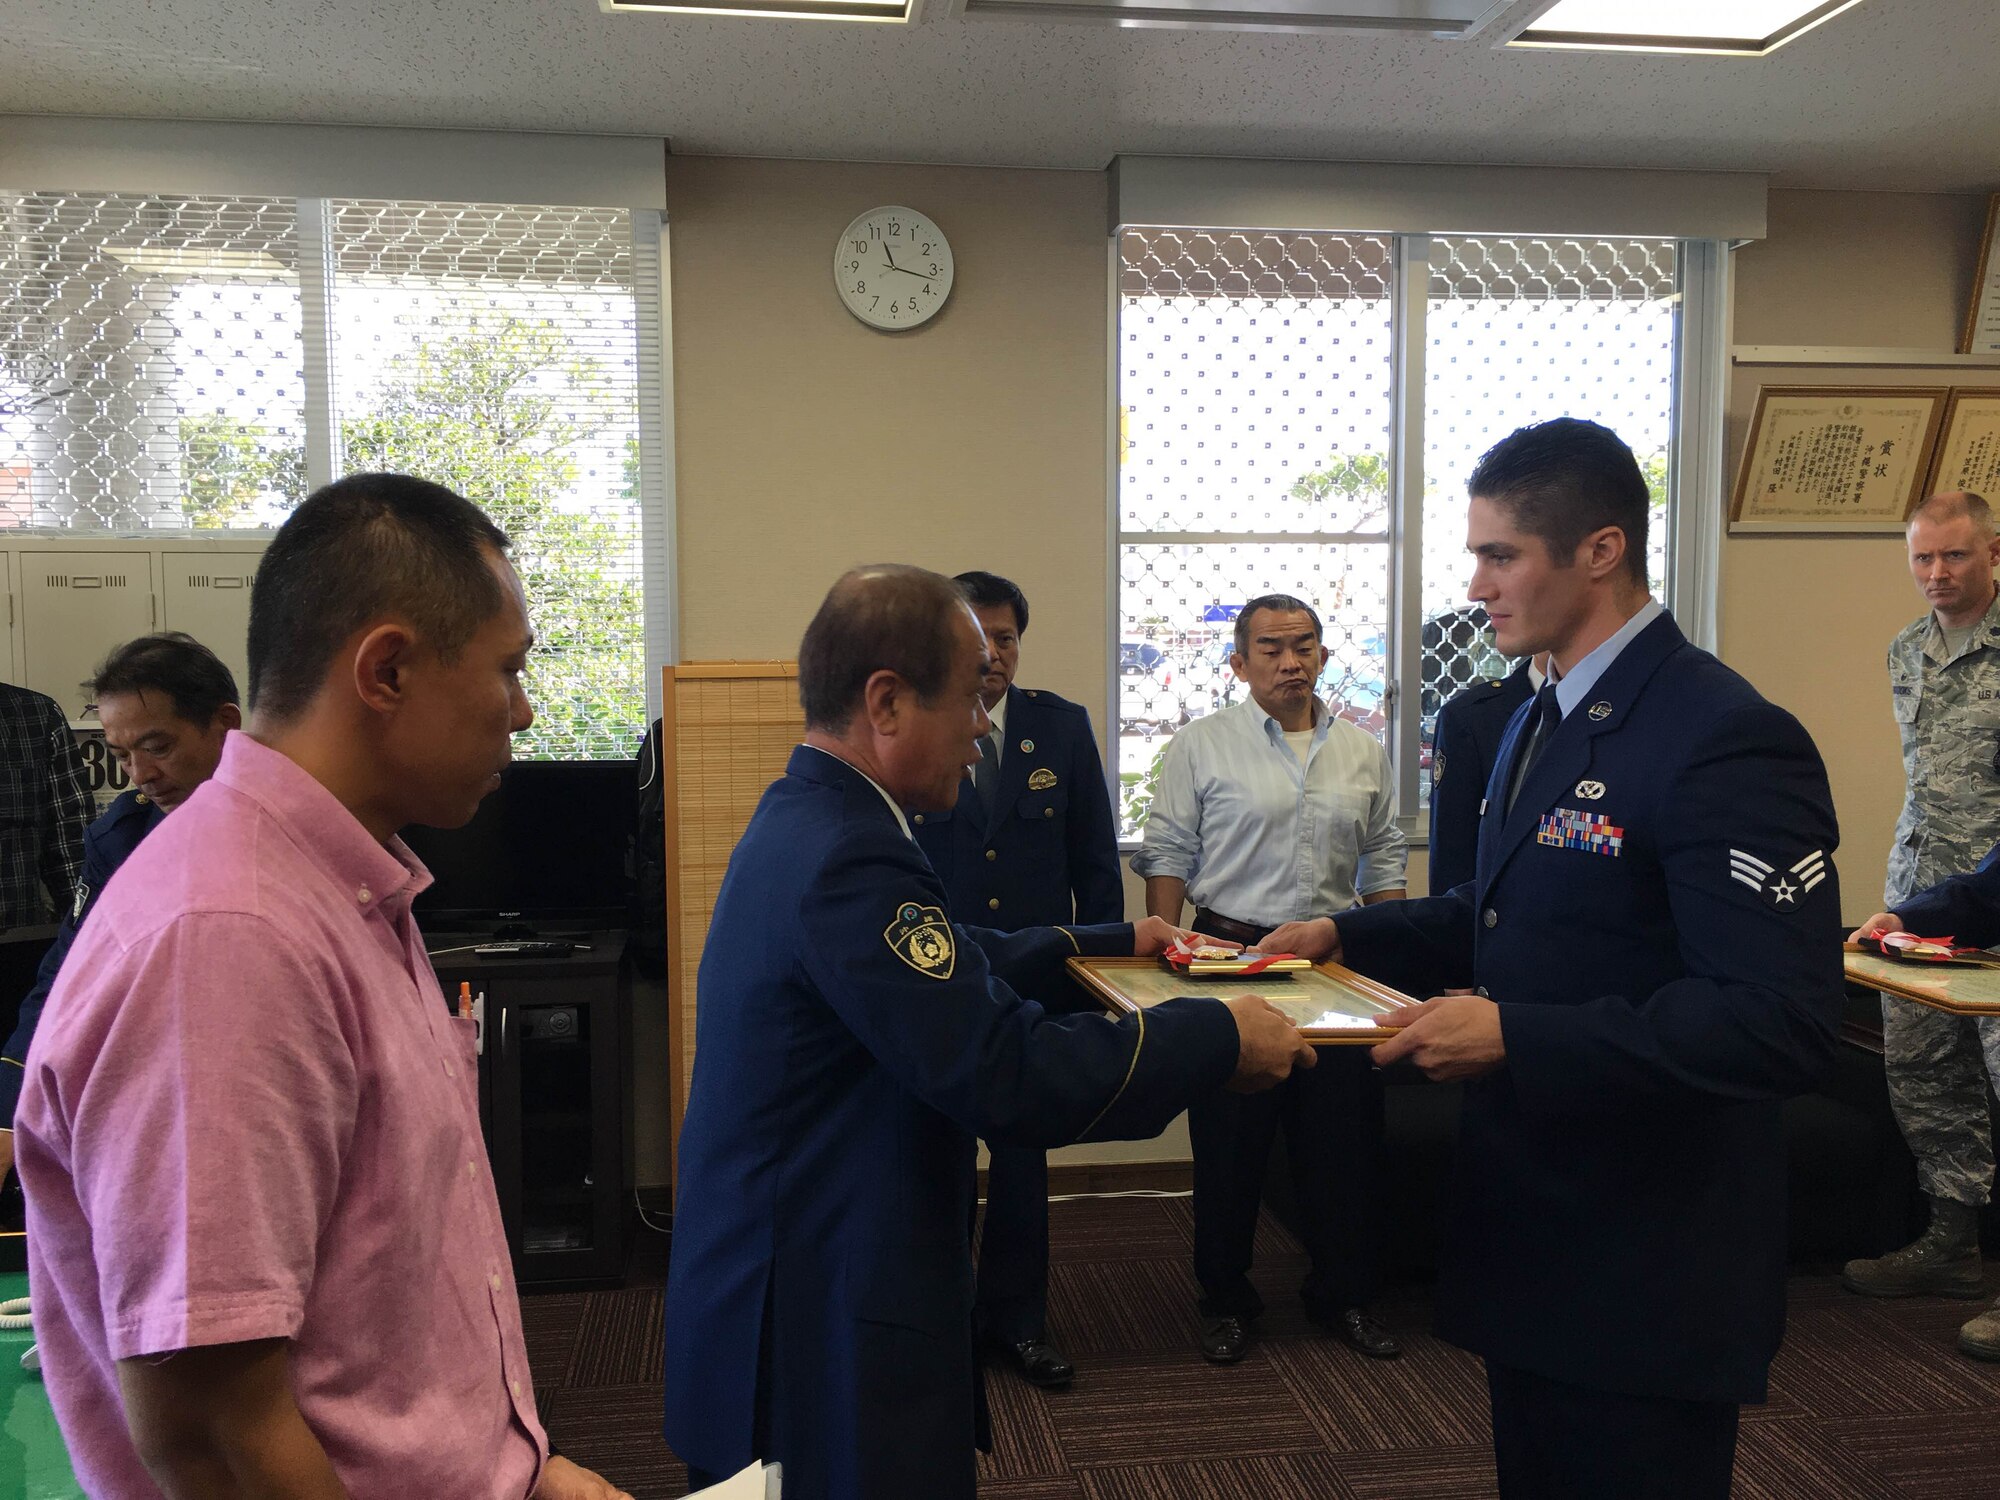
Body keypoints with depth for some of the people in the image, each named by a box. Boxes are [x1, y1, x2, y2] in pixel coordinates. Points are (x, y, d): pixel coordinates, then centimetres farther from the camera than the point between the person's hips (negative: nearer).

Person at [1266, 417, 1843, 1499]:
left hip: (1646, 1273, -8)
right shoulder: (1542, 721, 9)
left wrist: (1513, 1035, -30)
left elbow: (1782, 1026, -27)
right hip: (1527, 1227, 9)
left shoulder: (1725, 741, -21)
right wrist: (1347, 936, 6)